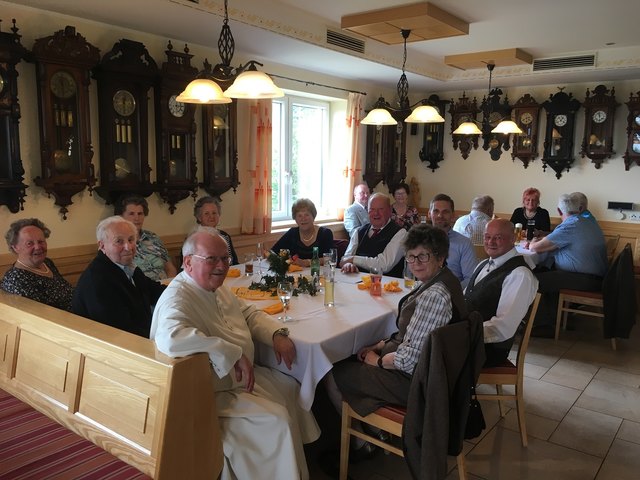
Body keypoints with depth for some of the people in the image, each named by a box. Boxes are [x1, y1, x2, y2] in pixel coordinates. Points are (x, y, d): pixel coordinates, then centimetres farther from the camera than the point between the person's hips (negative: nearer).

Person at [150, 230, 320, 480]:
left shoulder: (215, 286, 3)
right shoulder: (177, 298, -28)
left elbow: (249, 314, 15)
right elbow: (171, 338, -49)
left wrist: (277, 334, -4)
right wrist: (233, 353, -41)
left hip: (240, 376, 10)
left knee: (290, 387, 18)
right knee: (277, 420, -18)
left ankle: (301, 451, 40)